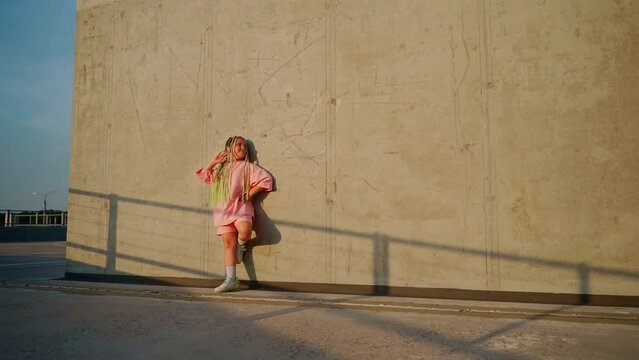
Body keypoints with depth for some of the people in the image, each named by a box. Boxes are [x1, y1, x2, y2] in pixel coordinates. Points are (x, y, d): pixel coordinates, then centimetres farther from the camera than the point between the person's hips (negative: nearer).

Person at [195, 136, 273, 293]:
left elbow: (266, 179, -5)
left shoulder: (248, 167, 4)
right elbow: (202, 175, 24)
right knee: (228, 243, -2)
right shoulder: (220, 168, 19)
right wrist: (214, 161, 13)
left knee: (245, 231, -33)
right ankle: (231, 280, -1)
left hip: (240, 207, -4)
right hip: (223, 210, 4)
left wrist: (249, 194, -5)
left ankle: (241, 246, 4)